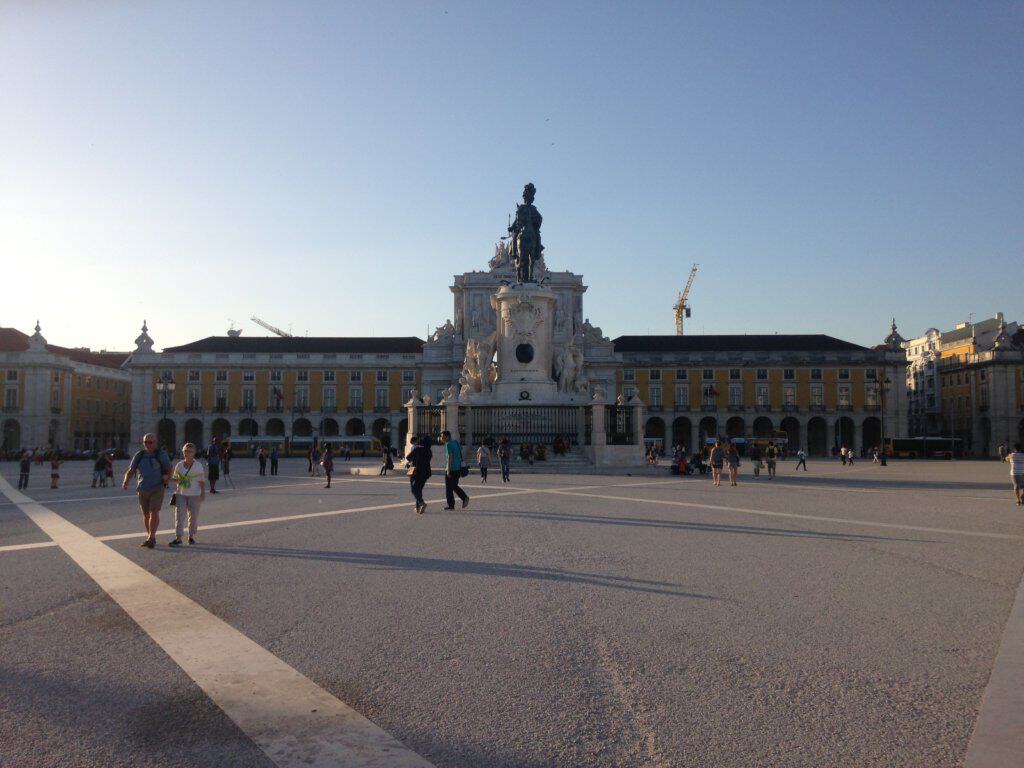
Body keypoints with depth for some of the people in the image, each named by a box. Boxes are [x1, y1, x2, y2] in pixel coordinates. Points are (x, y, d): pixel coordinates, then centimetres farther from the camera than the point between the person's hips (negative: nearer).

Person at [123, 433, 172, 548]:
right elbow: (131, 471, 2)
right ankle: (151, 537, 25)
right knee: (146, 514, 12)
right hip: (143, 489, 4)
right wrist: (125, 482, -16)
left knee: (154, 513, -14)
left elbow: (169, 469, -2)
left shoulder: (161, 455, -2)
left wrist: (167, 475, -24)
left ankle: (151, 538, -16)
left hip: (157, 488, -4)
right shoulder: (139, 456, 6)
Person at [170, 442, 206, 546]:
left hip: (194, 495, -2)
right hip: (180, 494, 2)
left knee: (193, 516, 5)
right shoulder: (179, 465, 6)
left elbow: (202, 481, -4)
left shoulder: (198, 465, -3)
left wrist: (203, 493, -9)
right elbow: (175, 479, 15)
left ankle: (191, 536, 21)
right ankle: (178, 538, -10)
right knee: (179, 515, -8)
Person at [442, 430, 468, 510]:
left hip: (451, 469, -8)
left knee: (449, 488, 2)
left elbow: (450, 457, -20)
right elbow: (460, 457, 17)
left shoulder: (448, 444, -13)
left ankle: (451, 505, 5)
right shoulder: (456, 443, 14)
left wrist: (448, 470, -20)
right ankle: (464, 498, 2)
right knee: (454, 486, 18)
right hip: (458, 468, 8)